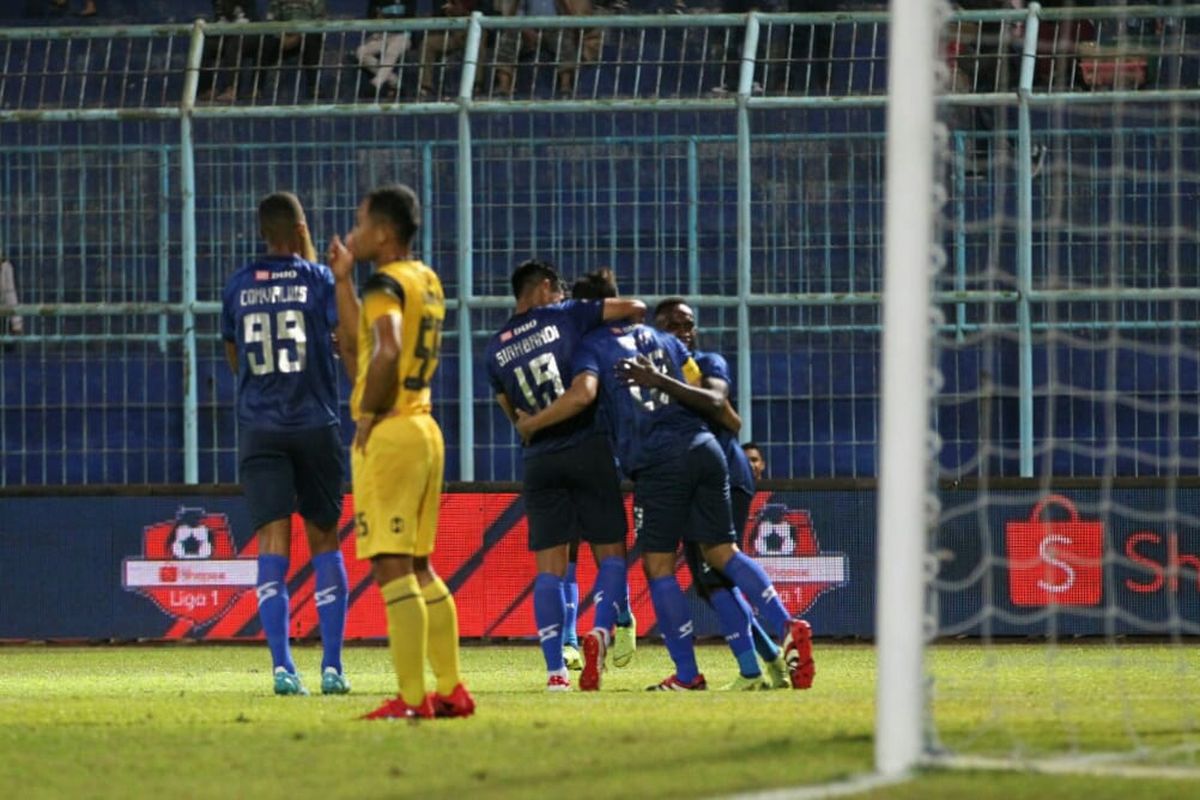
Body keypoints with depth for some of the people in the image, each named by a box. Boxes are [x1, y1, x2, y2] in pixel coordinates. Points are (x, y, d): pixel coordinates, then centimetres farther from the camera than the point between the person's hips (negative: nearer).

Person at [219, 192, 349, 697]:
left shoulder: (237, 287, 7)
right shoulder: (319, 279, -1)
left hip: (258, 427, 1)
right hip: (315, 426, -1)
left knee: (273, 545, -4)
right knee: (324, 542, 10)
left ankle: (282, 666, -17)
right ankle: (332, 669, 6)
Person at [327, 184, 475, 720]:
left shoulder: (385, 284, -12)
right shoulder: (427, 283, 16)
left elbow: (386, 352, -30)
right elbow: (354, 346, 23)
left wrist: (368, 414, -16)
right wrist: (343, 280, 23)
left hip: (388, 435, -9)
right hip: (424, 430, 9)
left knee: (392, 568, -8)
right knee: (418, 566, 15)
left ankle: (412, 699, -10)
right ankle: (451, 690, 15)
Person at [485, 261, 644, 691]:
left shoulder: (495, 351, 10)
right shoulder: (565, 316, 0)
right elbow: (635, 308, 3)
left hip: (539, 459, 3)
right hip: (589, 447, -3)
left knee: (550, 568, 2)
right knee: (611, 553, 6)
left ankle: (555, 669, -5)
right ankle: (602, 630, -19)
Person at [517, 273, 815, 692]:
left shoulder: (593, 347, 6)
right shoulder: (663, 340, 22)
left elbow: (582, 394, -13)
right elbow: (711, 400, 14)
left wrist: (530, 425, -4)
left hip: (659, 461, -6)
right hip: (704, 448, 6)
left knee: (658, 565, 2)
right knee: (722, 551, 14)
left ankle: (687, 674, 0)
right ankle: (787, 628, -2)